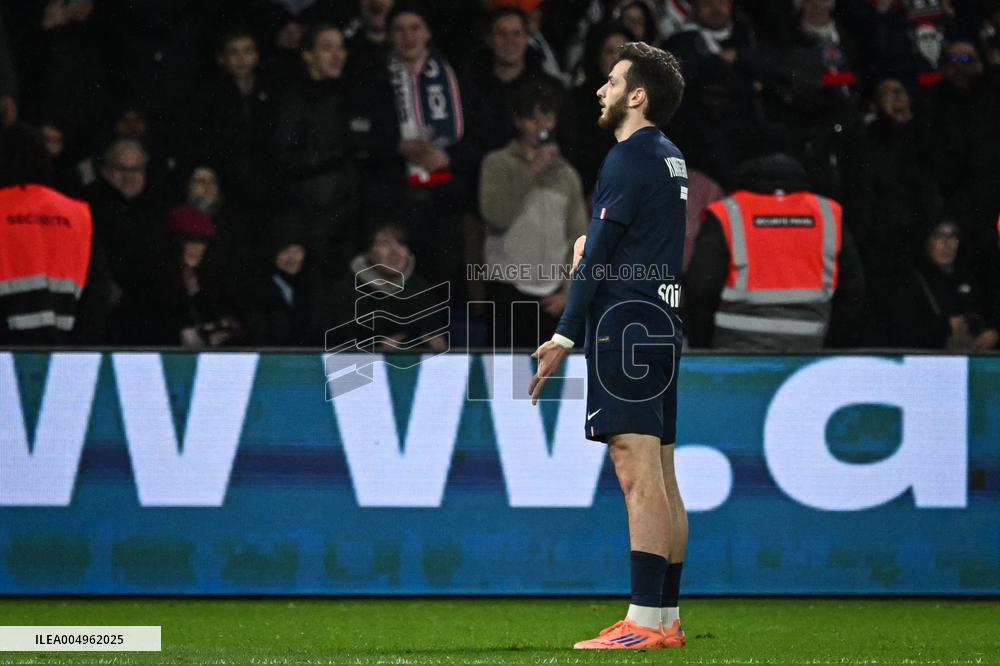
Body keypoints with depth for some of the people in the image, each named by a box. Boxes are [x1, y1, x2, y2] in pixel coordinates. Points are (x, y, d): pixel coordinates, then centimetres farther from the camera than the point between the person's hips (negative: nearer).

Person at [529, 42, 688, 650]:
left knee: (639, 477, -13)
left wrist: (565, 338, -12)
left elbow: (597, 257, -13)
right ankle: (667, 617, 13)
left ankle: (645, 622, -18)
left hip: (625, 326, -10)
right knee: (661, 480, 10)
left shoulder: (629, 157, -11)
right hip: (663, 324, 10)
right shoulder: (672, 159, 17)